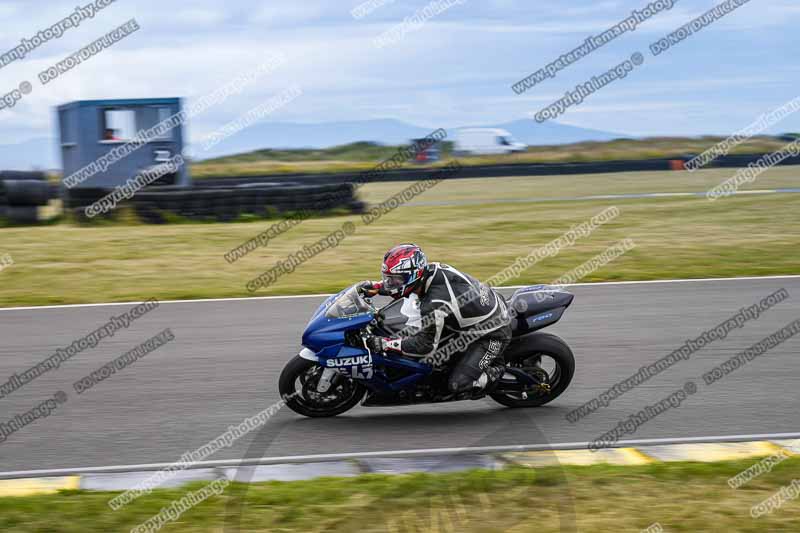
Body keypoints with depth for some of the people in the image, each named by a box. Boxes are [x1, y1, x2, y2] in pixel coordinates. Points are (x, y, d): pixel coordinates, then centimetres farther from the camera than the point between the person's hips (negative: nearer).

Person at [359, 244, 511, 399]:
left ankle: (496, 370, 8)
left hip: (494, 336, -9)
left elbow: (425, 346, -23)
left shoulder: (434, 306, -32)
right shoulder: (434, 269, -9)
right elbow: (404, 282, 12)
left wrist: (384, 344, -22)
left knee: (458, 386, -17)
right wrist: (374, 287, 1)